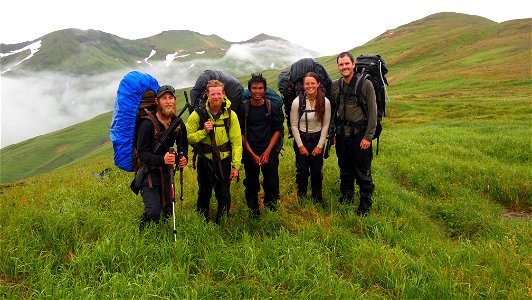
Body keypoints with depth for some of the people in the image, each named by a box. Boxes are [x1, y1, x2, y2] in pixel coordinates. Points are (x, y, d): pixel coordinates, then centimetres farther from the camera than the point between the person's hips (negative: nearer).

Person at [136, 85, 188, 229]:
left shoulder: (178, 123, 0)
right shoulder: (148, 124, -20)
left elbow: (183, 144, 14)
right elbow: (142, 154, -22)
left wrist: (184, 157, -9)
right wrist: (161, 159, -39)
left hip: (166, 171, 6)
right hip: (148, 172, -6)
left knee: (168, 210, 15)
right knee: (153, 212, -13)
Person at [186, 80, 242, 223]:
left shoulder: (230, 115, -6)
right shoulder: (198, 114, -8)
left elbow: (237, 141, -6)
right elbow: (188, 138, -8)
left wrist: (236, 165, -10)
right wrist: (204, 132, -23)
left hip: (224, 159, 0)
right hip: (205, 160, 0)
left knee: (224, 194, 8)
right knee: (204, 193, 13)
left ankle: (222, 221, 29)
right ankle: (202, 221, 34)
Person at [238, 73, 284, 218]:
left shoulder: (273, 107, -1)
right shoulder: (244, 108, -2)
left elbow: (278, 130, 2)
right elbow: (241, 134, 0)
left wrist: (267, 152, -7)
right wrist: (253, 154, -6)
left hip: (269, 152, 0)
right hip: (250, 153, 0)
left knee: (272, 183, 3)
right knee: (251, 184, 7)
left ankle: (271, 207, 26)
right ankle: (253, 211, 25)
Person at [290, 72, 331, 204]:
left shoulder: (325, 102, -10)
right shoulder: (297, 102, -13)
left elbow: (325, 125, -3)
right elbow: (294, 125, -6)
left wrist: (320, 145, -5)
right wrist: (300, 145, -7)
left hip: (317, 139, 1)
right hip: (301, 139, -1)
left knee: (317, 171, 8)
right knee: (302, 171, 6)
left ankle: (317, 197, 29)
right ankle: (301, 197, 27)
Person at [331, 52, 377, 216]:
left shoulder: (366, 84, -9)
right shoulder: (335, 86, 5)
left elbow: (372, 112, -9)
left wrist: (368, 136, -11)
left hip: (360, 134, -4)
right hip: (342, 134, 5)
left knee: (363, 171, 2)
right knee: (345, 169, 17)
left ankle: (365, 204, 18)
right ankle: (346, 197, 34)